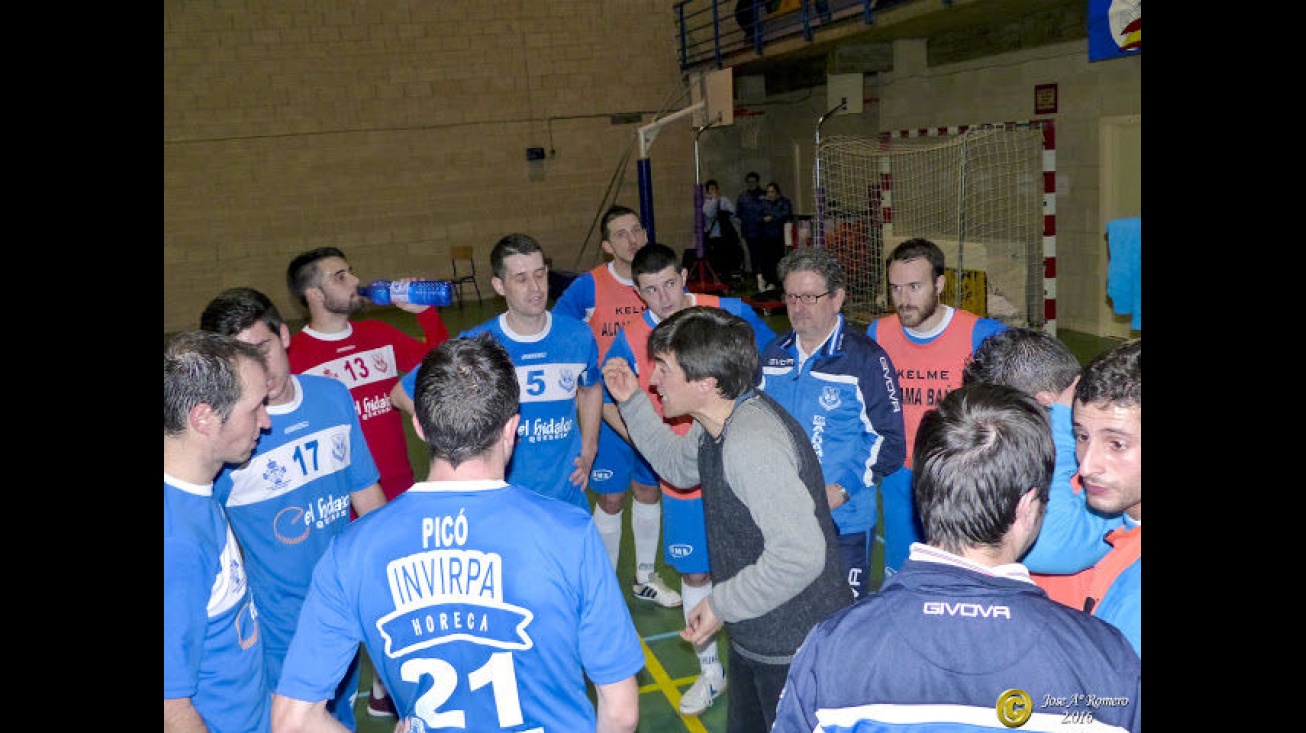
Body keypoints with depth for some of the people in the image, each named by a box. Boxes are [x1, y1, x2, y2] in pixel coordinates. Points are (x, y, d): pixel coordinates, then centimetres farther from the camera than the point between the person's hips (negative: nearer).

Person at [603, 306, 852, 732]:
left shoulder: (752, 443, -32)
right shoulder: (719, 424, 0)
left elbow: (799, 556, -36)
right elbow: (678, 465, 21)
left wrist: (722, 604, -22)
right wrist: (632, 402, 9)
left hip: (796, 650, -9)